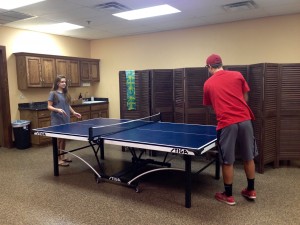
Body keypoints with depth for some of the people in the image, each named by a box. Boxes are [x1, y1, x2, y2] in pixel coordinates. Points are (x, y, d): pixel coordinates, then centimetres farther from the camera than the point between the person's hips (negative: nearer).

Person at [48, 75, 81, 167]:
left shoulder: (66, 93, 11)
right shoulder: (53, 93, -7)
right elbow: (49, 106, -9)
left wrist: (74, 112, 11)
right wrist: (57, 109, -24)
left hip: (66, 119, 6)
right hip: (57, 120, -6)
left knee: (64, 138, 13)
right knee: (59, 138, -2)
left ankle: (63, 156, 26)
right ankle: (59, 159, 6)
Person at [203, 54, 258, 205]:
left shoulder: (208, 84, 7)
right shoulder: (237, 75, 8)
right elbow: (245, 98, 13)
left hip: (226, 123, -2)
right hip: (244, 120, 3)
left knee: (227, 161, 9)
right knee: (249, 158, 17)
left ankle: (228, 195, 21)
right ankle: (251, 190, 32)